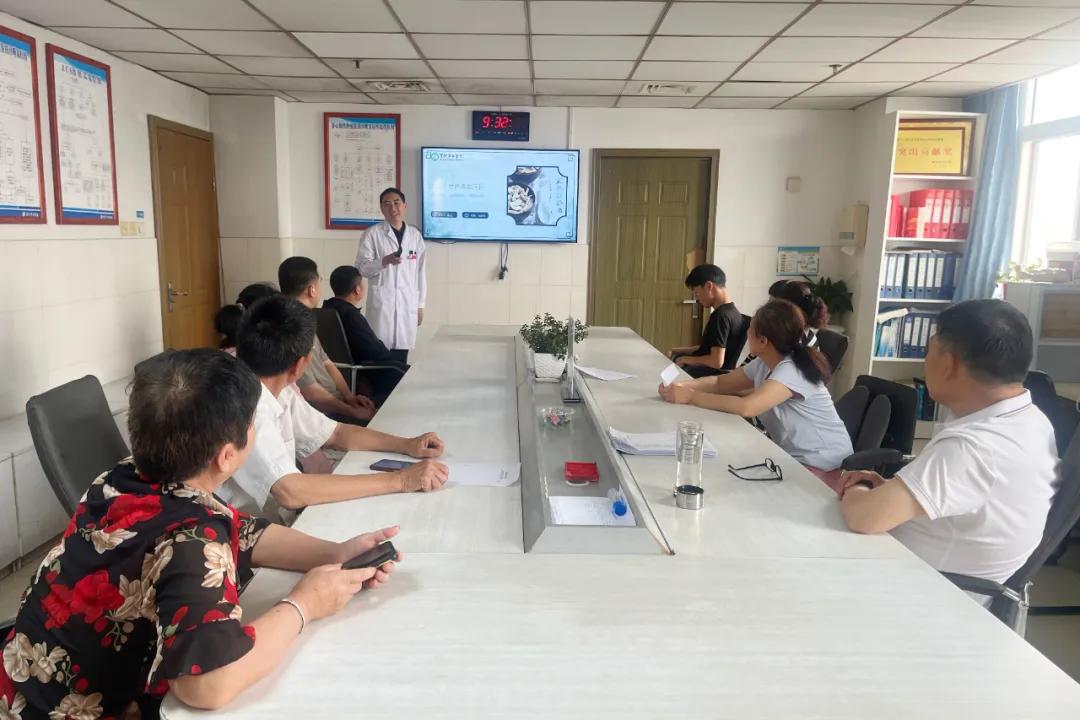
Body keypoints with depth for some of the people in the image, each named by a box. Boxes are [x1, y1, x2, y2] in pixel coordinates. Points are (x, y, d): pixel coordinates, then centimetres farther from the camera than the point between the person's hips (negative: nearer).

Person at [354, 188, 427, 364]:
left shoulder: (415, 235, 9)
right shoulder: (372, 234, 0)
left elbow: (420, 272, 11)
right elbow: (360, 268, -3)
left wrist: (420, 305, 9)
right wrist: (384, 261, -20)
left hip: (408, 303, 3)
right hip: (381, 302, -3)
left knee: (401, 358, 4)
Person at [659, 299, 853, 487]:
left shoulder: (792, 370, -25)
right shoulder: (762, 364, 3)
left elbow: (746, 407, -37)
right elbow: (720, 382, 9)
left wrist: (690, 396, -28)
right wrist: (682, 386, -11)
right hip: (794, 458, 8)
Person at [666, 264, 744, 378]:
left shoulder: (721, 316, -23)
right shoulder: (731, 311, 7)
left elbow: (717, 361, -28)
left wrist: (685, 359, -13)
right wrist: (677, 351, 10)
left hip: (711, 373, -9)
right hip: (707, 369, 9)